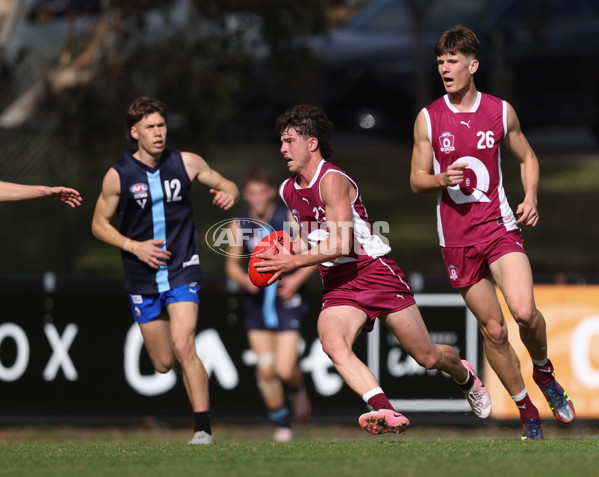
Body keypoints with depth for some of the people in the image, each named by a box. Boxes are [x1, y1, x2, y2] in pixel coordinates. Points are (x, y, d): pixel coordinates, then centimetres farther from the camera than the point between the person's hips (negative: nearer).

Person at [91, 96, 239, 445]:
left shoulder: (187, 163, -3)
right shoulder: (118, 175, -6)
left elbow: (227, 185, 11)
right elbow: (99, 224, 4)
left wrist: (229, 194, -13)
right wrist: (134, 246, -11)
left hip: (182, 272, -1)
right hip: (143, 278, 1)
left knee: (183, 346, -21)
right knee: (163, 363, 6)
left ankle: (204, 428, -19)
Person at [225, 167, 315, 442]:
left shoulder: (290, 220, -7)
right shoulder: (240, 226, 0)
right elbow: (232, 263, 12)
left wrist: (297, 279, -14)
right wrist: (245, 280, -9)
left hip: (287, 299, -3)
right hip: (257, 303, 3)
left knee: (285, 370, -12)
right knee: (265, 369, -1)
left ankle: (298, 390, 24)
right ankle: (281, 424, 16)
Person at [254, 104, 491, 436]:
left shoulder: (332, 180, -16)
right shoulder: (288, 191, 9)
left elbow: (339, 245, -24)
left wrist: (293, 262, -25)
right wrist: (284, 258, 6)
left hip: (374, 272, -6)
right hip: (337, 285, 6)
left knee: (427, 357, 4)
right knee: (332, 344, -29)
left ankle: (465, 375, 40)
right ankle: (387, 414, -40)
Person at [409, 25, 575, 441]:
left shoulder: (501, 111, 2)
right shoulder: (428, 119, 1)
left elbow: (527, 158, 17)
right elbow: (416, 180, 7)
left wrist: (530, 197, -1)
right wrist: (442, 179, -14)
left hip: (499, 224, -1)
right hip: (456, 234, 1)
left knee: (524, 310, -22)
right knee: (493, 328, 2)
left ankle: (544, 373, 8)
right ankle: (528, 414, 15)